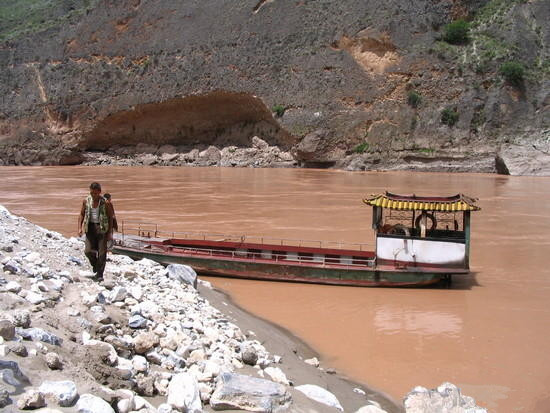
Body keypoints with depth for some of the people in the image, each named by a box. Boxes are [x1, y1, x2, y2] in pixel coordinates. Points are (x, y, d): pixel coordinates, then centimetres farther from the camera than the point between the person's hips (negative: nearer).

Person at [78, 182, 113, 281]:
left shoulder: (105, 203, -7)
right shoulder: (86, 201, 2)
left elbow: (110, 217, -2)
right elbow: (81, 215, 12)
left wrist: (110, 232, -7)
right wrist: (80, 228, 1)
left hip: (102, 228, -2)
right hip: (90, 227, 2)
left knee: (102, 253, -3)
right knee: (88, 251, -5)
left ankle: (99, 274, 8)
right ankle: (95, 264, 26)